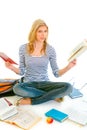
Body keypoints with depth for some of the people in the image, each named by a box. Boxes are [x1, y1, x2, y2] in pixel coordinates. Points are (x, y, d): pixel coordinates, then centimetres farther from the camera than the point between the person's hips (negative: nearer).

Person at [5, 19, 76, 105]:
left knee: (68, 87, -27)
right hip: (29, 84, 0)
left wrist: (68, 67, -20)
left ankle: (31, 101, -20)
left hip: (45, 83, 0)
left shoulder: (50, 49, -4)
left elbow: (56, 73, -3)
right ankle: (54, 96, -18)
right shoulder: (23, 48, -4)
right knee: (17, 88, -36)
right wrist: (12, 67, -18)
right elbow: (22, 72, 2)